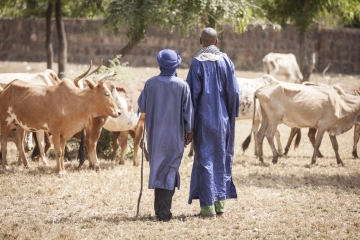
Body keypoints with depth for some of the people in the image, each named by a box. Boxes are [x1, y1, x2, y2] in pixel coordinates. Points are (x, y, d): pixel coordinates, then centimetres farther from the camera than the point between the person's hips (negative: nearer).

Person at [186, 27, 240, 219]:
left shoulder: (197, 62, -8)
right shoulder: (226, 61, 1)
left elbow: (193, 92, -9)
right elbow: (234, 91, 1)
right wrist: (232, 116, 11)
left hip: (203, 118, -3)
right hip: (223, 118, 3)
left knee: (205, 159, 0)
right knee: (221, 159, 14)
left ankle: (208, 206, -3)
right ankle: (220, 203, 15)